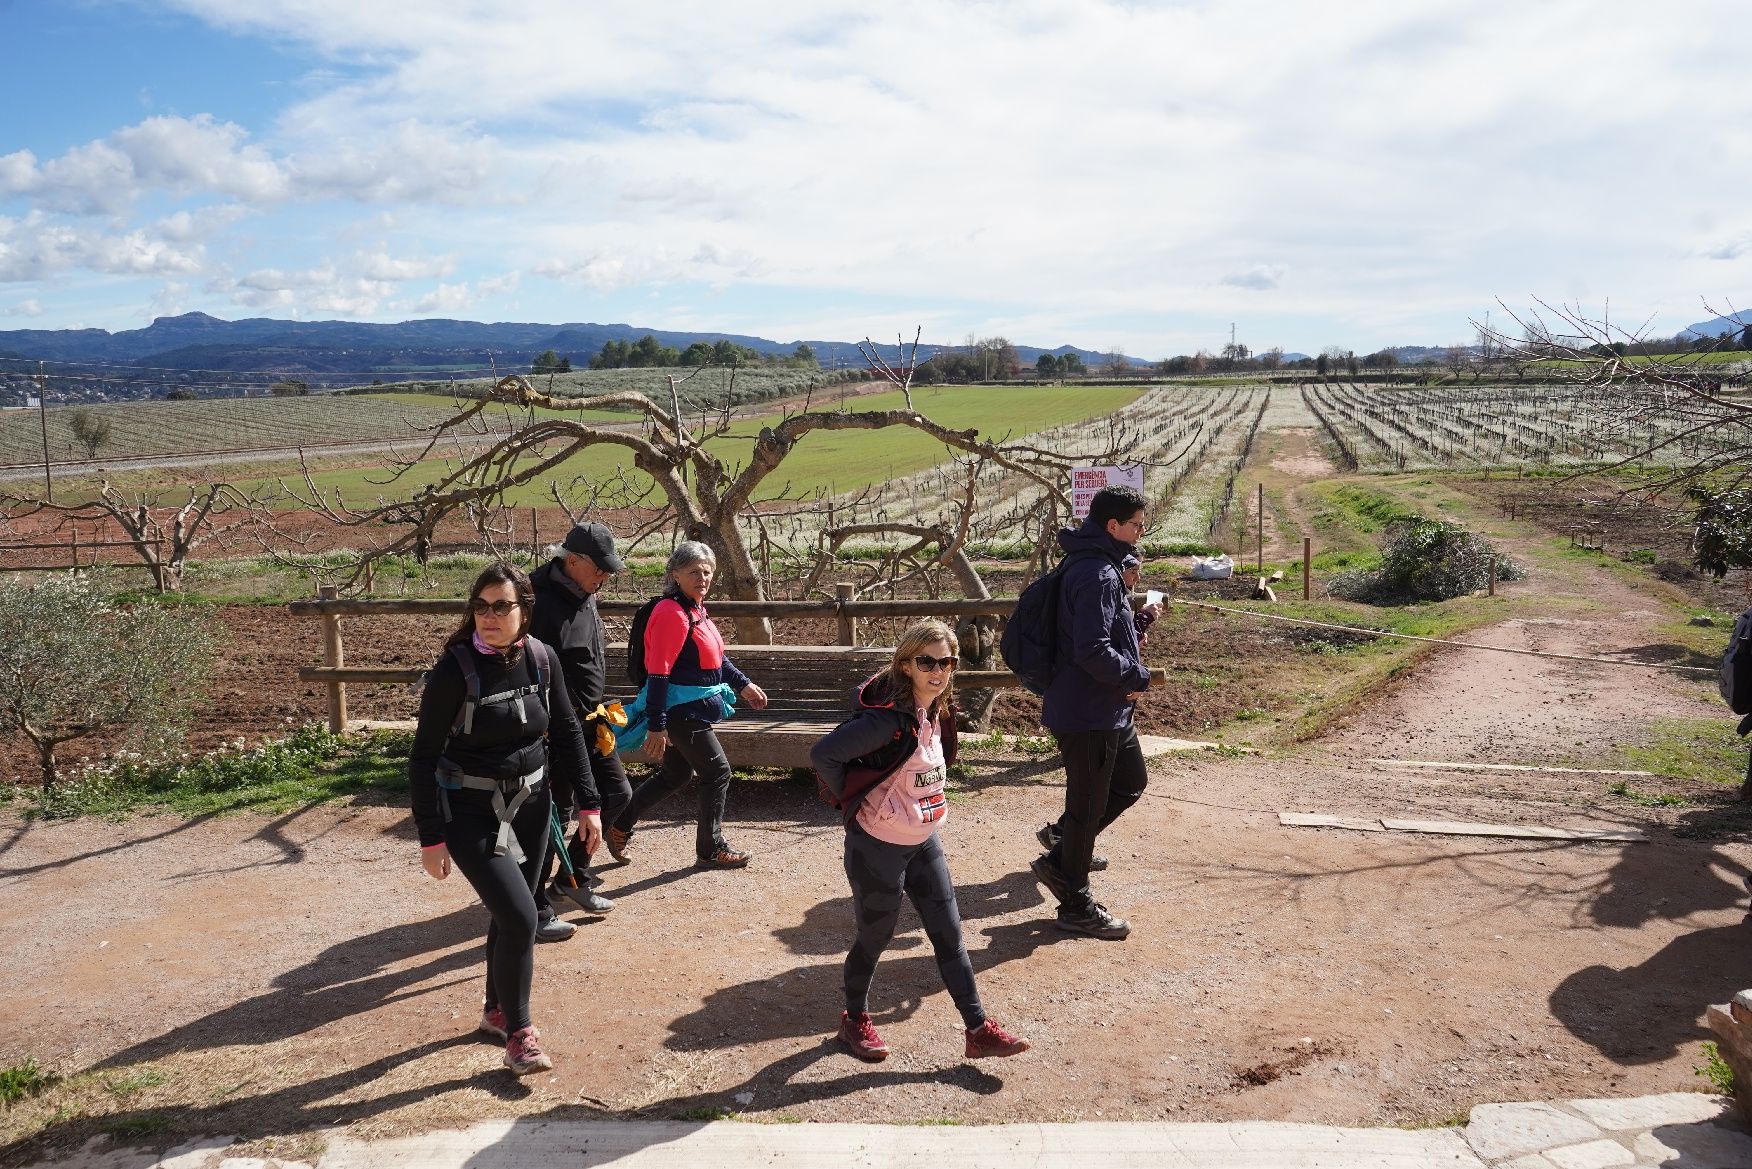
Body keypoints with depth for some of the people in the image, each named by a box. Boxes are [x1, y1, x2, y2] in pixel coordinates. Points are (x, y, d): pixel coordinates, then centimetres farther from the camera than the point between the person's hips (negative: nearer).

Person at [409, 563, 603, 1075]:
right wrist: (431, 838, -14)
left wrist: (586, 803, 5)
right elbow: (423, 757, -14)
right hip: (471, 814, -5)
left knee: (510, 915, 16)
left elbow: (567, 731, 6)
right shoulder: (455, 670, -19)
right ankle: (518, 1033, 6)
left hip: (530, 806, 5)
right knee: (519, 917, -13)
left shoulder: (540, 659, -5)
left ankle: (496, 1009, 39)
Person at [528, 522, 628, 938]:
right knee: (555, 814, -2)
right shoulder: (541, 603, -22)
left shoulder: (585, 600, 9)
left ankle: (573, 877, 31)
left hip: (587, 723, 10)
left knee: (616, 793, 16)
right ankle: (535, 911, 11)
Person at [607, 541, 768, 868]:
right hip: (681, 712, -10)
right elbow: (658, 673, -22)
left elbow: (714, 658, 23)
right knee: (717, 772, 0)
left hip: (692, 710, 10)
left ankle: (620, 825, 32)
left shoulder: (695, 608, 10)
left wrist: (743, 685, 21)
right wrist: (656, 726, -23)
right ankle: (711, 849, 14)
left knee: (676, 775, 19)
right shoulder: (672, 613, -20)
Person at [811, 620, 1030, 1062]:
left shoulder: (937, 712, 0)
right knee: (875, 938, 11)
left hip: (924, 842, 7)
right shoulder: (889, 717, -27)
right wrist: (852, 803, -16)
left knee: (949, 934, 11)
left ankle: (978, 1029, 21)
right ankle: (855, 1019, 35)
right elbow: (823, 755, -31)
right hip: (878, 846, -7)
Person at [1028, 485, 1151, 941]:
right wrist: (1138, 677, -15)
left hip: (1108, 710, 10)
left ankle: (1059, 859, 29)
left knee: (1130, 782, 23)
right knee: (1088, 806, 3)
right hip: (1089, 714, -10)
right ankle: (1076, 906, 20)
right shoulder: (1097, 576, -23)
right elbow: (1093, 652, -30)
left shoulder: (1098, 566, 10)